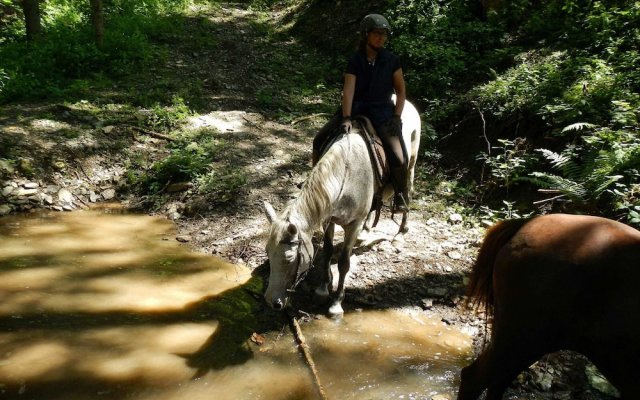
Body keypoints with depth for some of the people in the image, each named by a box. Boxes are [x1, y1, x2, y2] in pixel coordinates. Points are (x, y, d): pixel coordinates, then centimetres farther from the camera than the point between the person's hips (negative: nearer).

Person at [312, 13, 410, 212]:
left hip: (382, 110, -2)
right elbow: (348, 90, -13)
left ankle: (401, 194, 6)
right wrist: (346, 118, -26)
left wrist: (396, 117, -8)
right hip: (356, 107, 2)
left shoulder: (391, 60, -2)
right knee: (320, 140, -8)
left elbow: (401, 91, 5)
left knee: (399, 158, -21)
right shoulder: (354, 61, -2)